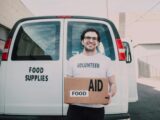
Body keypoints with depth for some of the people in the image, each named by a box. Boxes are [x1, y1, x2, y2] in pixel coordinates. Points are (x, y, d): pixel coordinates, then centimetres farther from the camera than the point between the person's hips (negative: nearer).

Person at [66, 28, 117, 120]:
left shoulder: (106, 60, 4)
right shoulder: (73, 60, 7)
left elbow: (113, 84, 5)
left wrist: (110, 94, -16)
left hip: (97, 109, 0)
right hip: (76, 108, 1)